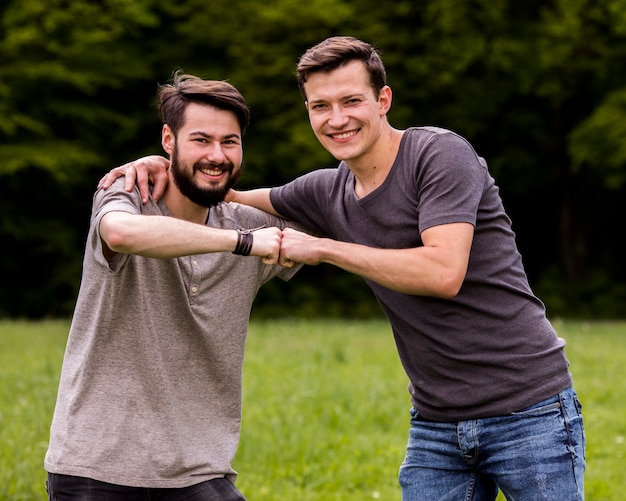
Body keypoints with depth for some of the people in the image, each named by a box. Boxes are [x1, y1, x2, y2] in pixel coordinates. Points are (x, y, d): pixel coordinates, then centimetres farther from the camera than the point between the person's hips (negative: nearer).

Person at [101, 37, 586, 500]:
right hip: (436, 423, 6)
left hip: (527, 411, -6)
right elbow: (231, 201, 21)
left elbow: (444, 273, -25)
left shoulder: (440, 153, -12)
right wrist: (166, 166, 2)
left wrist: (322, 248, -19)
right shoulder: (329, 192, 7)